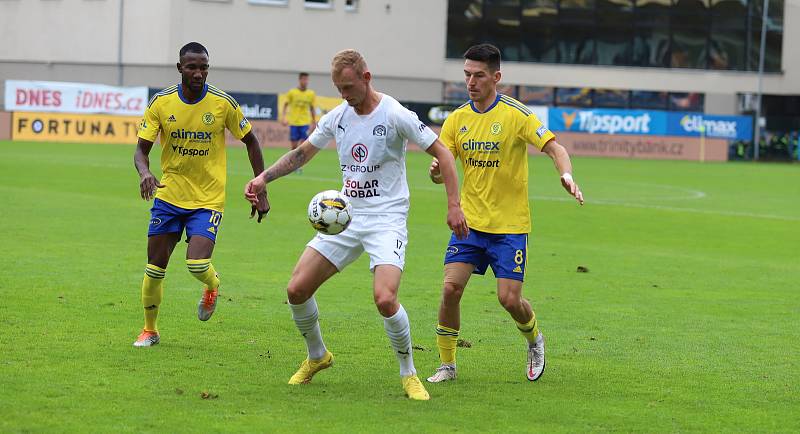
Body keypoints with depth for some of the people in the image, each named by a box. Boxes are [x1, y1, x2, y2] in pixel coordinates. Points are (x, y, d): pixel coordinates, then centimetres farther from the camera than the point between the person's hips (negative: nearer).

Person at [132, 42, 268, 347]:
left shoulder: (223, 103, -9)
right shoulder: (161, 102, -6)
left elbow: (251, 142, 4)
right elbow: (141, 150, -3)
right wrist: (144, 173, -27)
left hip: (209, 199, -2)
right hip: (168, 195, 2)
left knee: (197, 265, -19)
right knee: (155, 266, 3)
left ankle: (212, 284, 19)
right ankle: (149, 330, 23)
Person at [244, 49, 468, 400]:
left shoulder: (395, 115, -12)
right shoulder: (337, 117, 5)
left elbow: (442, 153, -7)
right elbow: (301, 154, 19)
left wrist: (453, 205, -13)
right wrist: (264, 178, 5)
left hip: (387, 220, -6)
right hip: (346, 216, 6)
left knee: (384, 299, -26)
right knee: (296, 290, -3)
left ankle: (408, 374, -3)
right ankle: (317, 356, 23)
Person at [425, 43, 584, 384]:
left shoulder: (516, 114, -9)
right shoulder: (456, 119, 4)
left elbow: (555, 148, -13)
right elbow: (441, 170, 5)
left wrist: (566, 176, -34)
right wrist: (436, 172, -20)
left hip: (510, 226, -3)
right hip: (469, 221, 4)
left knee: (509, 299, -7)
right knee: (451, 288, -11)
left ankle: (534, 340, 27)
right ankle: (447, 365, 3)